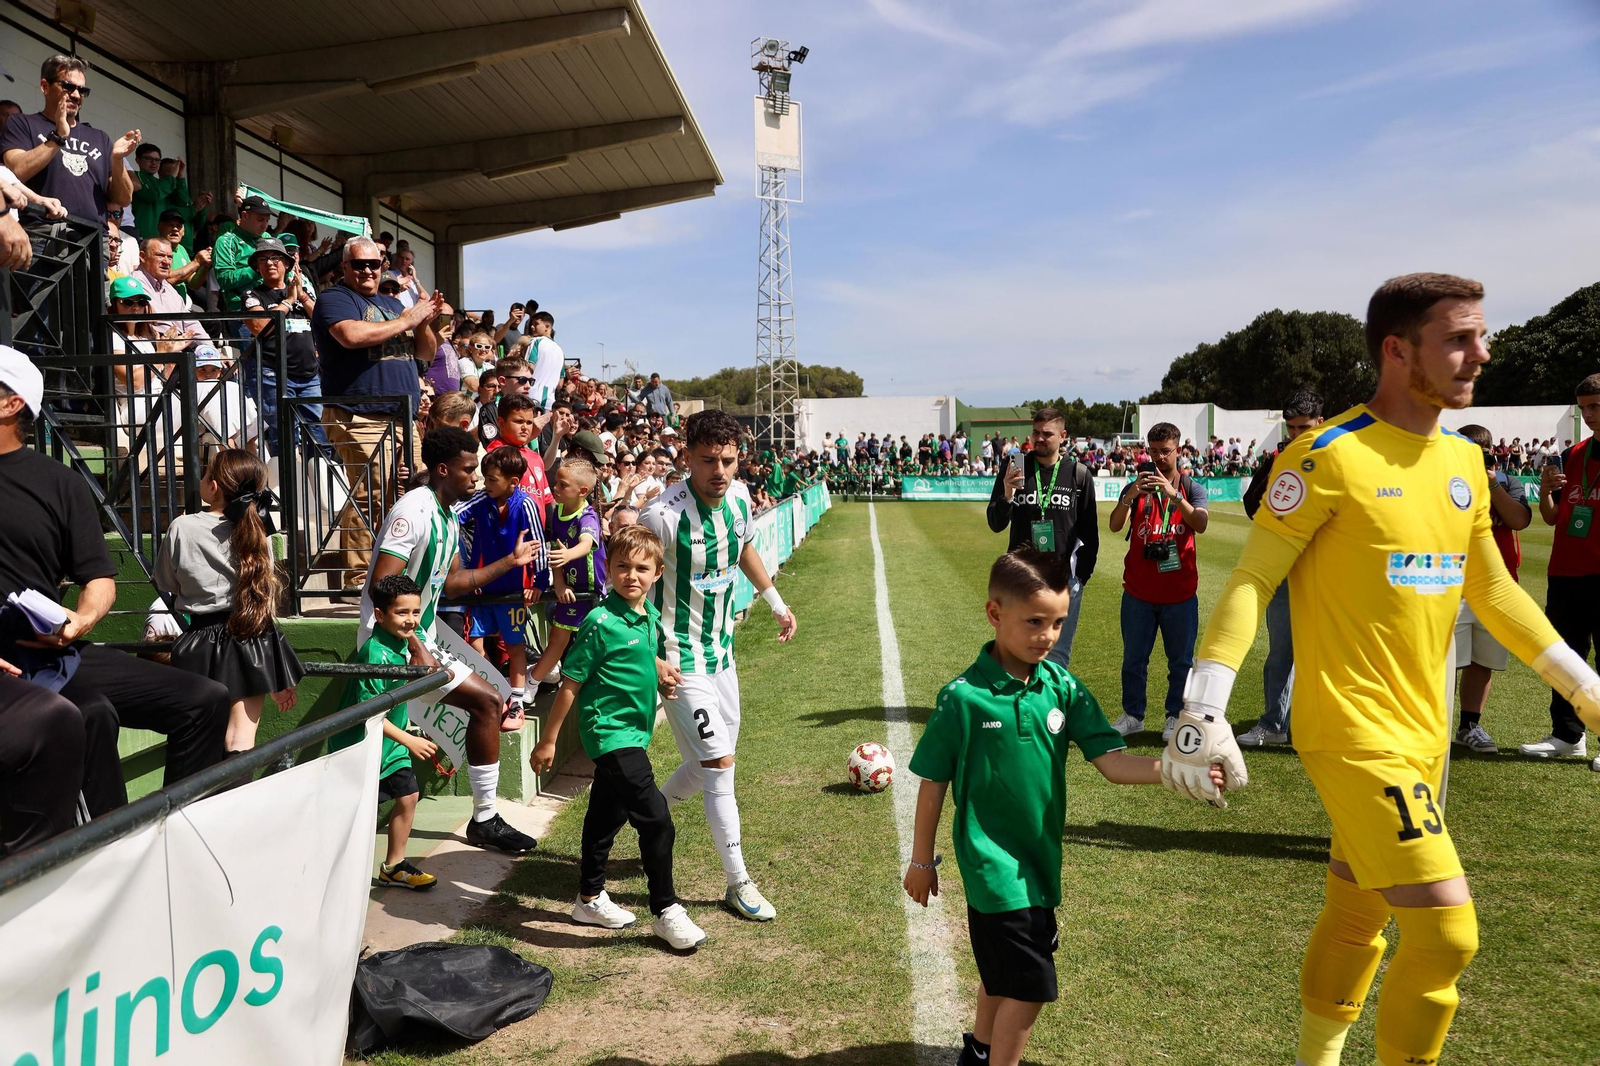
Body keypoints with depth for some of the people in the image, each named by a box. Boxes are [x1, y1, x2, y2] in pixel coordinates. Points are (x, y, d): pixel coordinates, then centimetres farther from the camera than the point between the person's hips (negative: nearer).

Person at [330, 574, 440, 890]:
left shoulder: (400, 645, 0)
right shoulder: (376, 653, -26)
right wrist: (409, 740, -26)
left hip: (389, 743, 8)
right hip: (359, 745, -8)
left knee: (408, 796, 8)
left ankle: (394, 867, 22)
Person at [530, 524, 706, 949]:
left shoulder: (650, 617, 5)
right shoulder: (602, 622, -18)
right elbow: (571, 683, -14)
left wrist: (659, 668, 4)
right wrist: (548, 741, -10)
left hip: (633, 732, 8)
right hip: (611, 733, -8)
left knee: (607, 815, 20)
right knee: (655, 819, -12)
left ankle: (590, 898, 36)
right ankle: (667, 911, 1)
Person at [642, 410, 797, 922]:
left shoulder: (739, 496, -4)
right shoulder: (663, 516, -25)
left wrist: (776, 603, 24)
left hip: (721, 649, 7)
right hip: (680, 659, -7)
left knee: (712, 760, 17)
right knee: (719, 764, -5)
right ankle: (738, 883, 10)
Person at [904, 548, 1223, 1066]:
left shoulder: (1062, 688, -5)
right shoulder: (964, 697, -17)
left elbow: (1112, 762, -11)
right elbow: (933, 783, -8)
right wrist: (921, 860, -1)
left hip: (1040, 858, 5)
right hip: (994, 864, -5)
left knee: (1002, 971, 23)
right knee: (1028, 984, -6)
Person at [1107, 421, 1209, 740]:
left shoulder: (1192, 488, 3)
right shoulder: (1136, 488, 4)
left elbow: (1201, 524, -17)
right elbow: (1115, 525, -13)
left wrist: (1173, 495, -30)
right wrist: (1131, 495, -30)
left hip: (1180, 591, -1)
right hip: (1138, 591, 1)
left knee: (1180, 659, 7)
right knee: (1133, 658, 7)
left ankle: (1175, 716, 19)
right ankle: (1133, 715, 20)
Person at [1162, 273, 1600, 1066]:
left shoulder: (1464, 461, 9)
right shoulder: (1329, 455, -14)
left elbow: (1493, 592, 19)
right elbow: (1250, 583, -16)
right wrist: (1203, 712, -23)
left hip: (1422, 733, 7)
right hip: (1352, 732, -7)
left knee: (1355, 917, 18)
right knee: (1446, 931, -10)